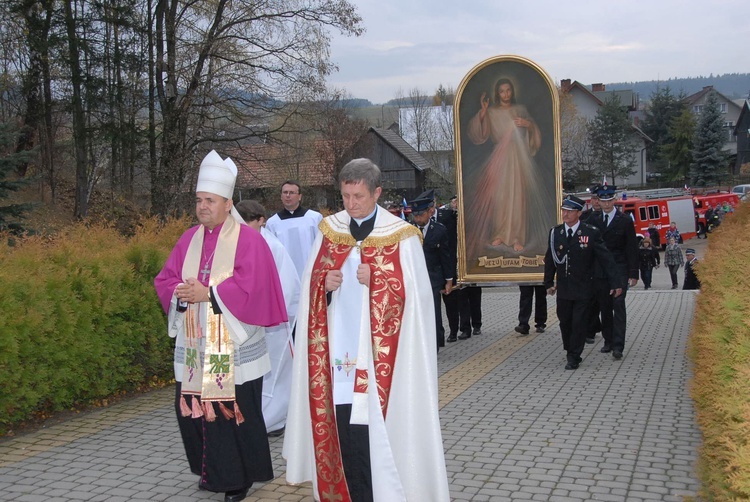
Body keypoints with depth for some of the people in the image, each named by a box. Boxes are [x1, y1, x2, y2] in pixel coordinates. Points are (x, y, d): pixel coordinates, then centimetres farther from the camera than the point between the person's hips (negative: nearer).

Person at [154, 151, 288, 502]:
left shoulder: (248, 239, -6)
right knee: (192, 407, 6)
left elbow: (249, 286, -17)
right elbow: (164, 279, 9)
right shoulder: (189, 239, 11)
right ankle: (213, 470, 25)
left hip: (234, 349, -5)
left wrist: (207, 293, -19)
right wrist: (180, 291, -12)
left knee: (235, 410, 1)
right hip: (194, 347, 5)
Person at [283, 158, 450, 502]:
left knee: (375, 421, -4)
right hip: (337, 348, 4)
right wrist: (324, 282, -9)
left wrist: (375, 280, -18)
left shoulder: (401, 236, -3)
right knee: (339, 419, 5)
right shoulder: (329, 230, 9)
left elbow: (412, 294, -5)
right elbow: (310, 284, 13)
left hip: (377, 353, -3)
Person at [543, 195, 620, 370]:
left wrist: (614, 283, -6)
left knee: (579, 323, 0)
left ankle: (574, 357, 13)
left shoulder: (591, 233, -8)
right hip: (563, 288, 3)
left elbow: (605, 259, -5)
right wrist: (549, 283, 11)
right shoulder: (555, 233, 2)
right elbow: (550, 259, 10)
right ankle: (570, 352, 31)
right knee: (565, 322, 10)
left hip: (583, 289, -3)